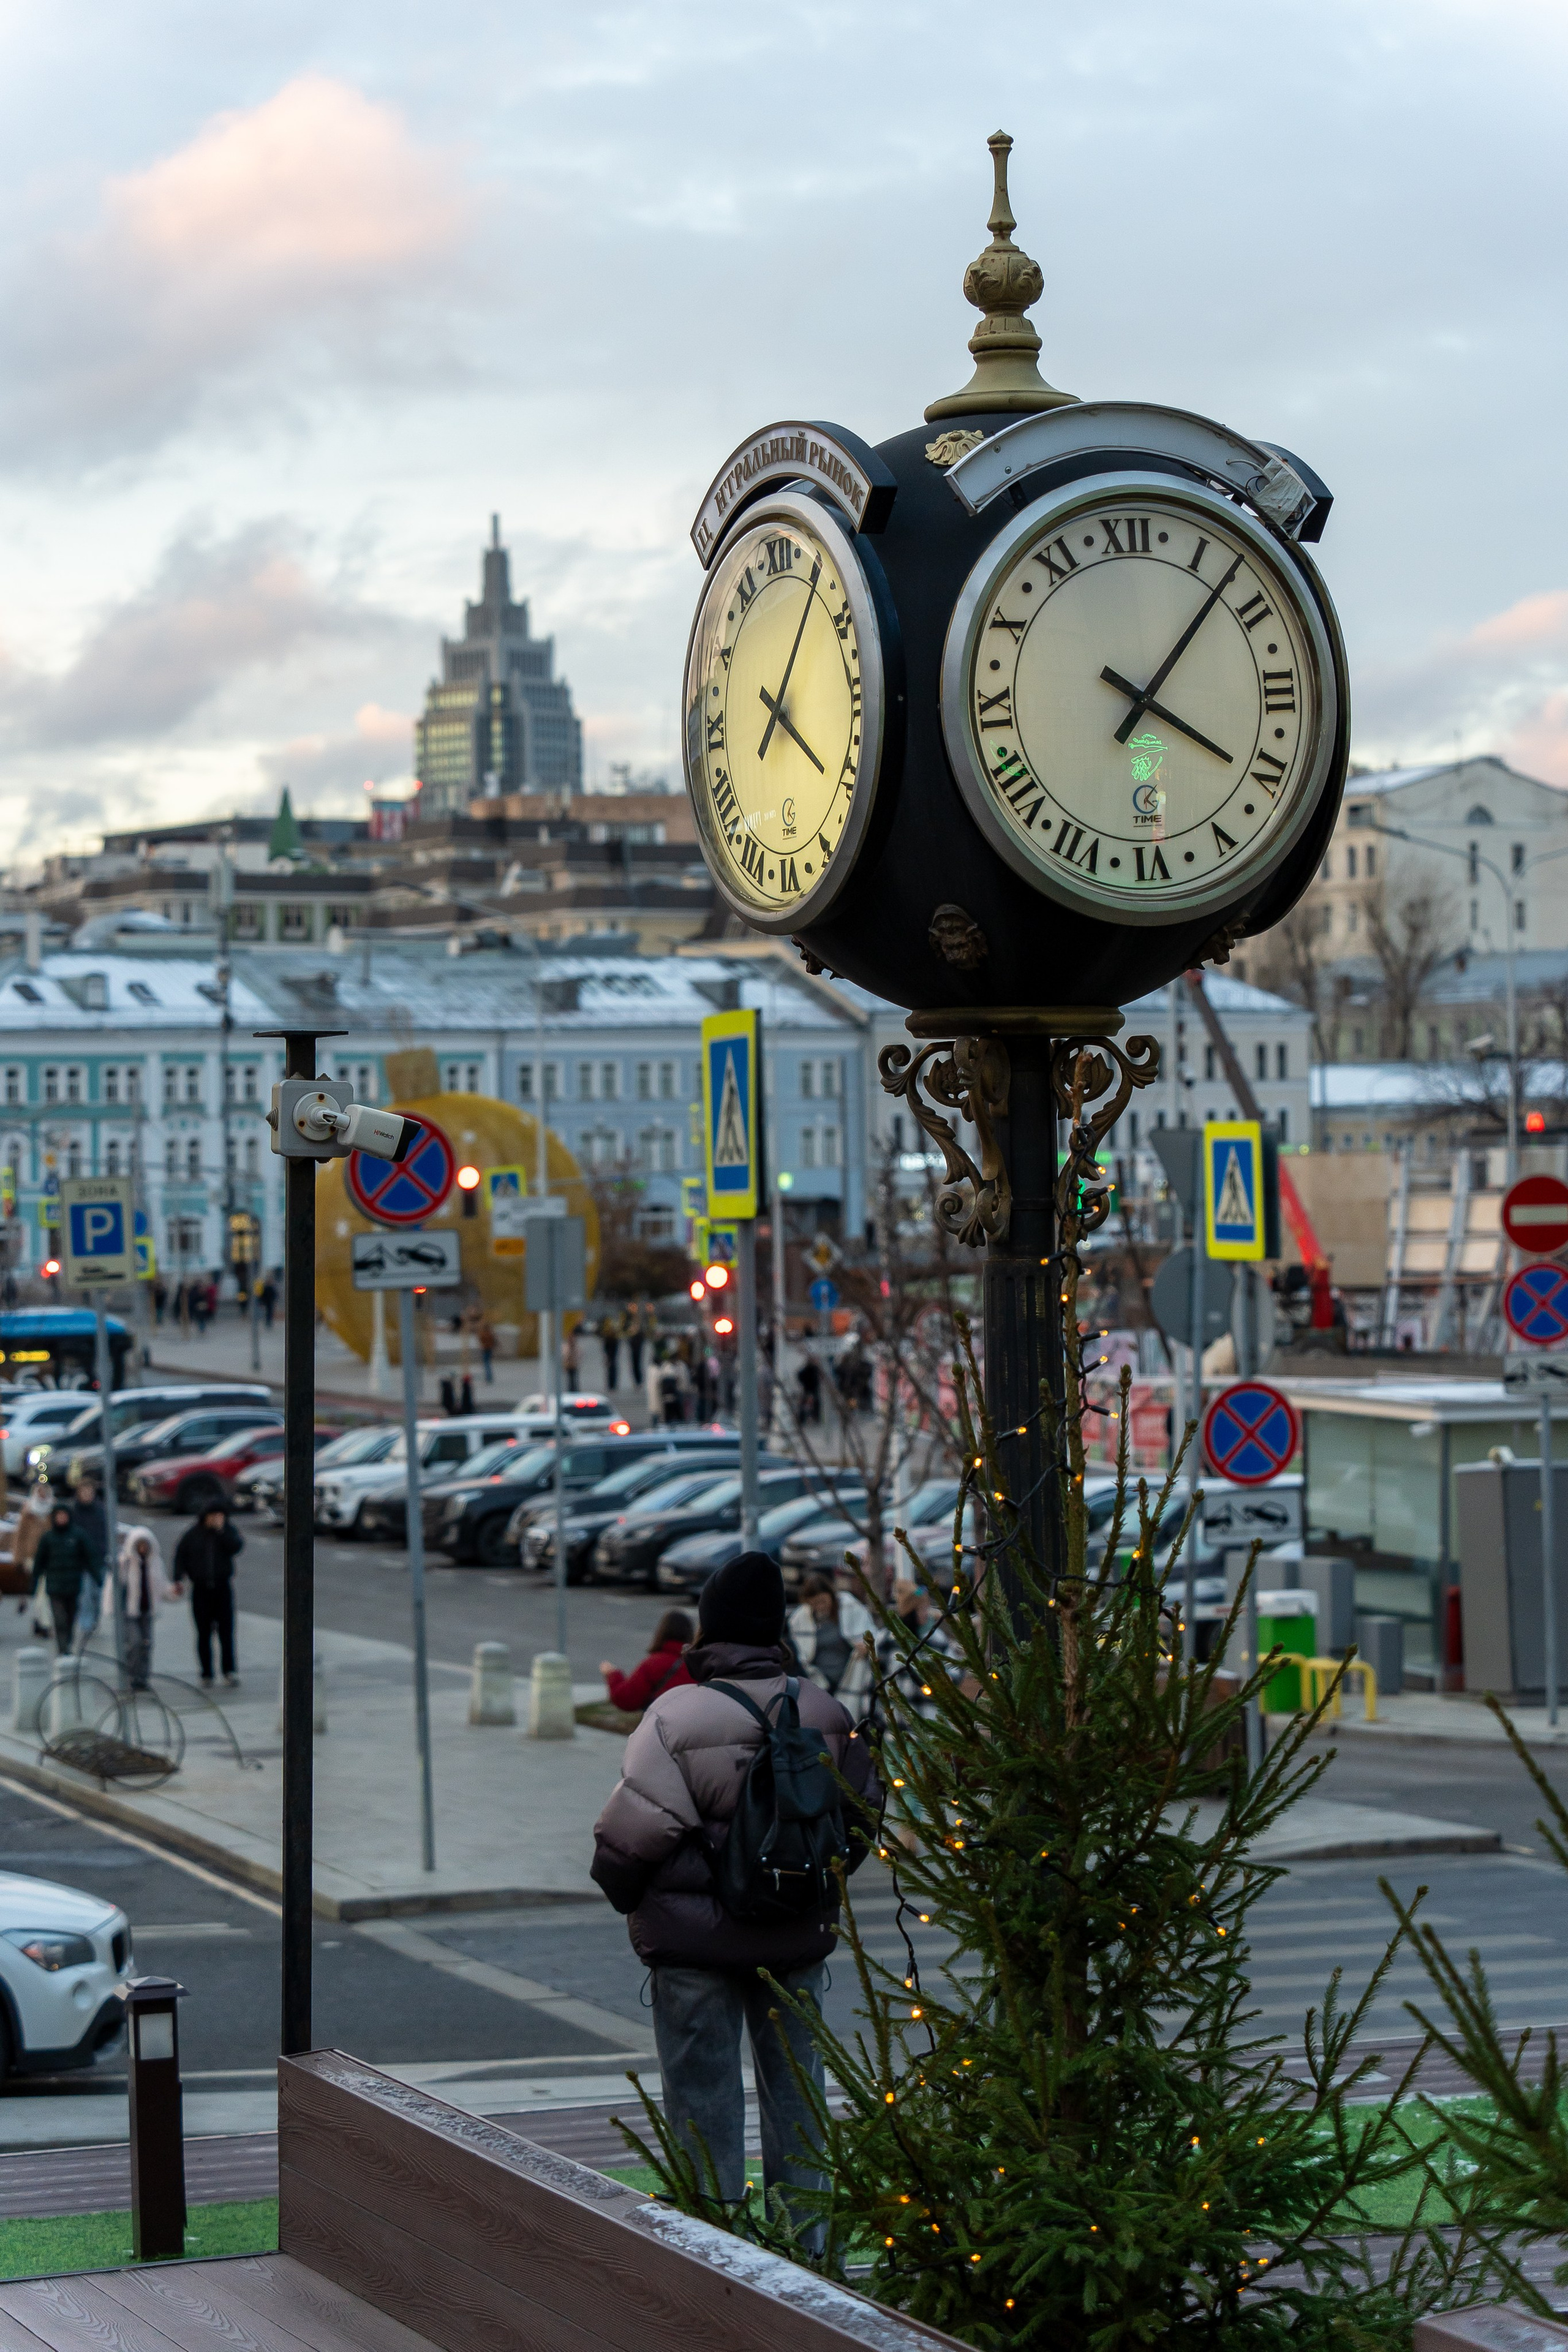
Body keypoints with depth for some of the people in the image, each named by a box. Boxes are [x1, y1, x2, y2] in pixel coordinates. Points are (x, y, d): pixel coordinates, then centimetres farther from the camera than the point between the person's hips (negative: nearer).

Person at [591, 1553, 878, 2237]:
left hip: (694, 1939, -5)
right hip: (798, 1936, 5)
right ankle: (803, 2243, 21)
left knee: (703, 2099, 4)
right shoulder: (826, 1714, 0)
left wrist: (625, 1895, 3)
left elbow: (633, 1830, -16)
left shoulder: (675, 1716, -16)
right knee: (795, 2090, 15)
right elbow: (861, 1817, 10)